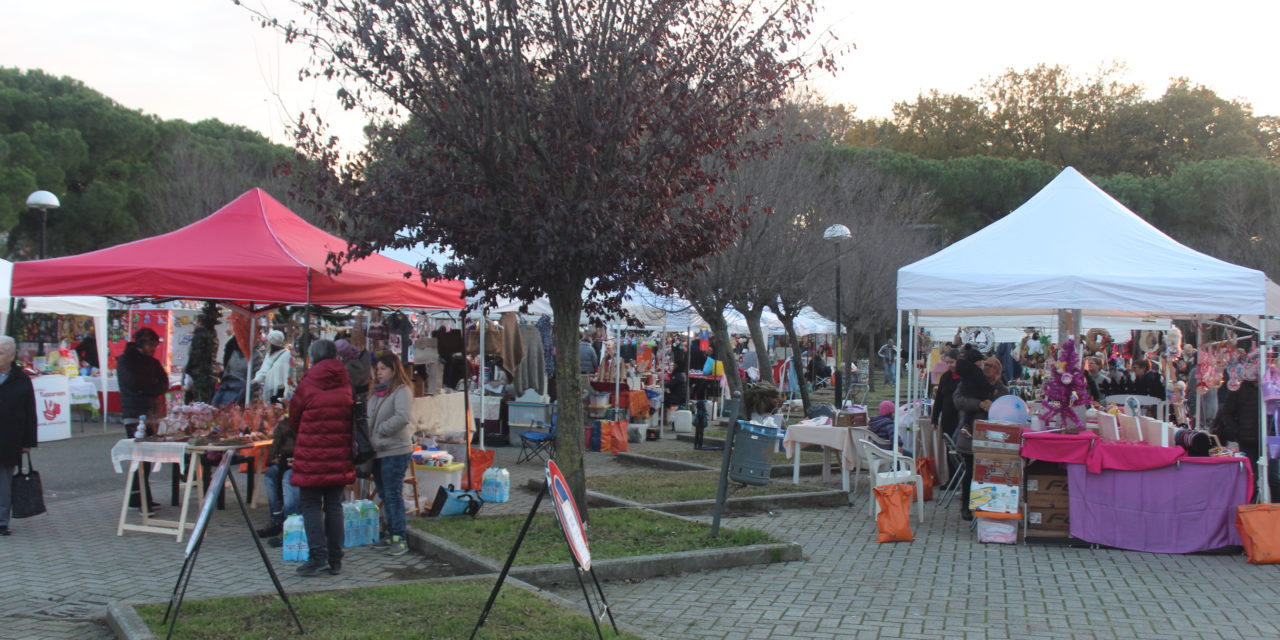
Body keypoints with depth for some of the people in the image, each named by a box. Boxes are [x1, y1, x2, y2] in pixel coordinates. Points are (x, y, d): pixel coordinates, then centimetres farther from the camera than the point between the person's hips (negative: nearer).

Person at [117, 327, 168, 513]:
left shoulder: (153, 362, 19)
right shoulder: (126, 360, 0)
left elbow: (164, 384, 7)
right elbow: (133, 382, -16)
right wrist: (153, 384, 0)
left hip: (150, 413, 7)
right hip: (134, 414, -7)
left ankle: (137, 498, 12)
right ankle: (142, 500, -13)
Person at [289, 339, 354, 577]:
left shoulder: (307, 385, -8)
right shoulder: (346, 387, 3)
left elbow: (293, 419, 5)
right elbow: (353, 423, 11)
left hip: (311, 457, -4)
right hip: (339, 457, 4)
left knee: (310, 505, 3)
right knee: (334, 506, 10)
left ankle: (318, 557, -6)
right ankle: (335, 561, 12)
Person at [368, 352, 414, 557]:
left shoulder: (401, 391, -9)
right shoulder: (375, 392, 17)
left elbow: (401, 418, -22)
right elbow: (369, 417, 21)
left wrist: (380, 430, -15)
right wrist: (367, 437, 4)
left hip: (395, 450, -9)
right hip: (378, 450, 9)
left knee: (393, 494, -9)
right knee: (384, 494, 13)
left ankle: (399, 538, -7)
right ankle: (391, 535, 22)